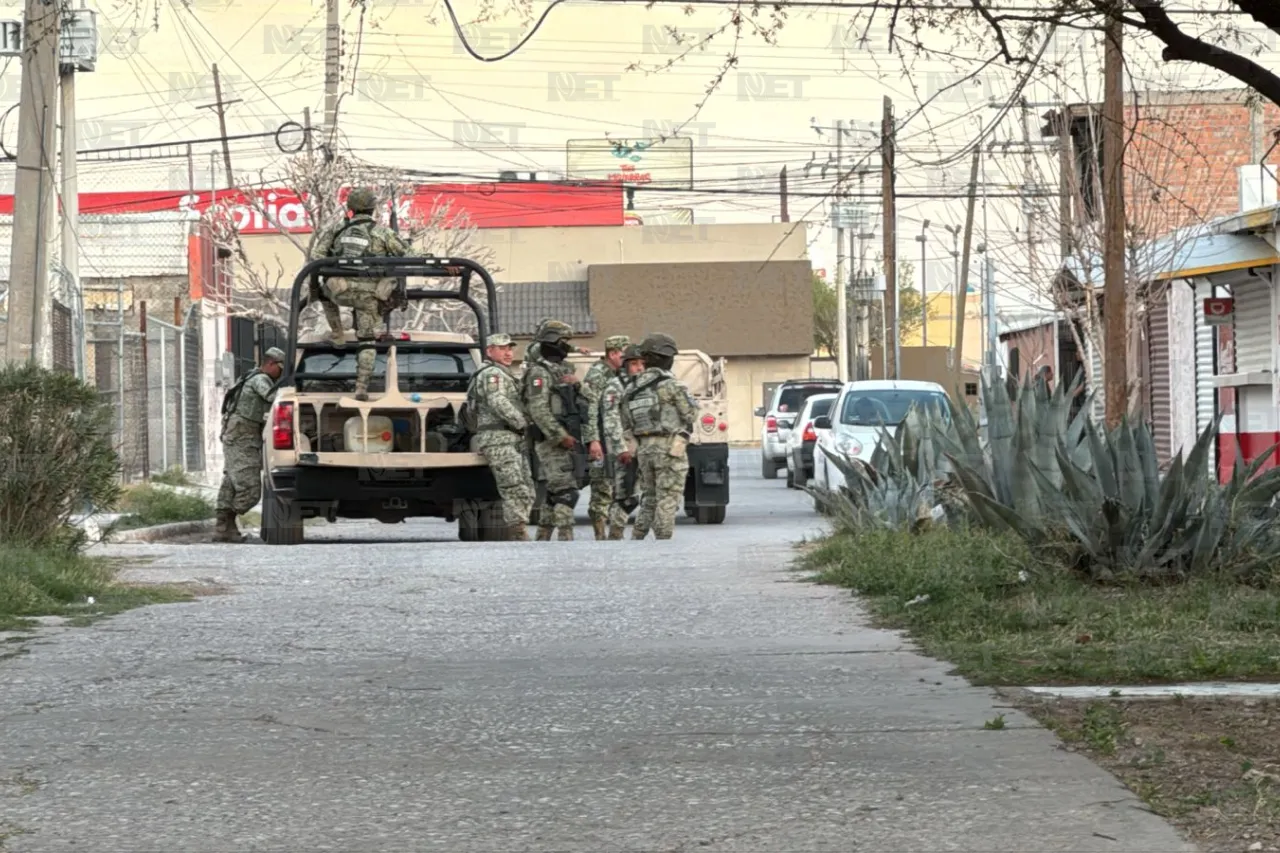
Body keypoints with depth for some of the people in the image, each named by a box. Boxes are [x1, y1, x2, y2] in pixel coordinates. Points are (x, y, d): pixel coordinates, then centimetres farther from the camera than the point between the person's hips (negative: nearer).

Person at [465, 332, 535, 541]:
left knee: (526, 491, 7)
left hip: (514, 440, 10)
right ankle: (520, 537, -22)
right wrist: (523, 424, -18)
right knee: (515, 490, -17)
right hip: (498, 439, -10)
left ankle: (520, 537, 6)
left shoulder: (505, 374, 27)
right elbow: (499, 404, -21)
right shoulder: (493, 374, -7)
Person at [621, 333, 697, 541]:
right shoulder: (669, 385, -10)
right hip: (669, 446, -7)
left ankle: (636, 539, 8)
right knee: (668, 498, -3)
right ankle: (663, 540, -6)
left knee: (650, 498, 15)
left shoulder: (633, 389, 10)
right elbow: (691, 413, -6)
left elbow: (627, 421, 9)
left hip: (645, 447, 7)